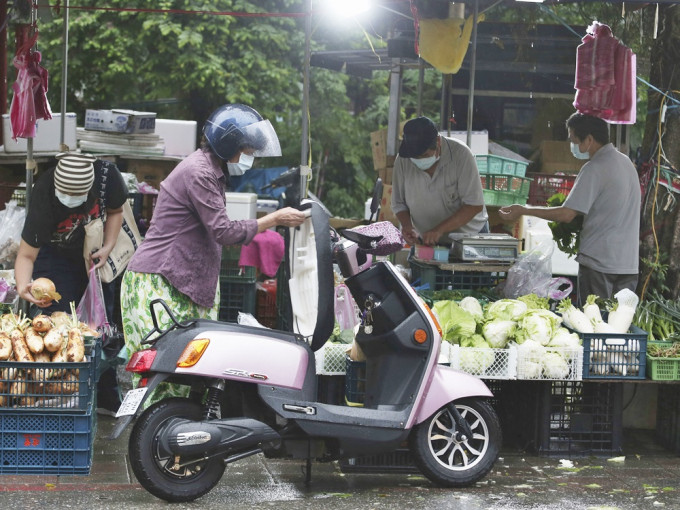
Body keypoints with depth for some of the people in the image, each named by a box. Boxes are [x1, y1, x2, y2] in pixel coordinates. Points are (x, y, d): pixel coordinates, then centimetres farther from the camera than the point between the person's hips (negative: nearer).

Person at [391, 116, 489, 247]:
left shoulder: (460, 154, -19)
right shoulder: (402, 160, -9)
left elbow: (474, 205, -20)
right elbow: (398, 204, 4)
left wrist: (440, 230, -29)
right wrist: (407, 225, -18)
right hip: (427, 241, 3)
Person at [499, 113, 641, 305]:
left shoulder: (595, 168, -14)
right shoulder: (626, 163, 13)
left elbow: (567, 215, -17)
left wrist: (523, 210, -9)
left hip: (599, 262, -8)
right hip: (628, 264, 8)